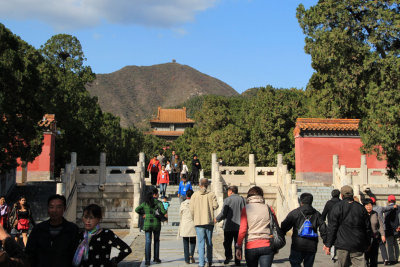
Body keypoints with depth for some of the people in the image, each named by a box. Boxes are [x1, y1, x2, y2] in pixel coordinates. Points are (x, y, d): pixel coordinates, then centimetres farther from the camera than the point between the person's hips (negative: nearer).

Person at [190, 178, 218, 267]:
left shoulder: (195, 195, 0)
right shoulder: (211, 194, 0)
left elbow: (192, 208, -3)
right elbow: (215, 205, -10)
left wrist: (194, 219, 9)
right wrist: (209, 207, 11)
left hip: (198, 222, 0)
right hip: (209, 221, 1)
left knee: (200, 243, 1)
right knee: (209, 243, 12)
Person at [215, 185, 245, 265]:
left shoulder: (227, 200, -6)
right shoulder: (242, 199, 4)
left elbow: (223, 213, -9)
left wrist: (216, 219, 7)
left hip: (229, 226, -3)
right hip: (239, 226, 3)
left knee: (227, 243, 10)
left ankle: (228, 256, -3)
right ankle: (237, 260, 5)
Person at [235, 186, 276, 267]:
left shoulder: (246, 209, -1)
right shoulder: (268, 208, 4)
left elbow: (242, 230, -7)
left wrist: (238, 247, -1)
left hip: (251, 247, 0)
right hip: (267, 246, 0)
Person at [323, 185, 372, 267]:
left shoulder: (337, 208, -3)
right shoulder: (361, 208, 9)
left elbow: (332, 228, -5)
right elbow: (368, 228, 12)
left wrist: (328, 245, -1)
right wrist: (367, 244, 21)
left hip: (342, 245, -2)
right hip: (358, 246, 2)